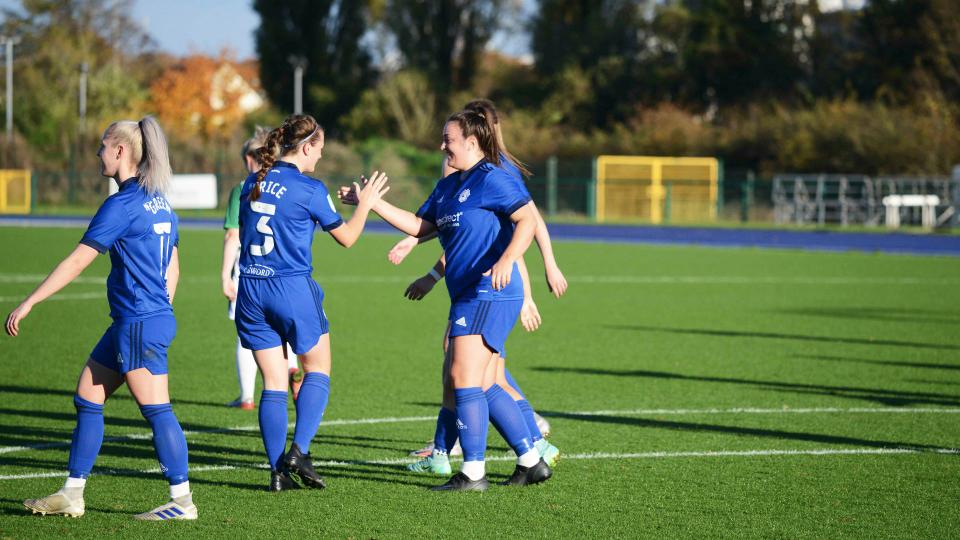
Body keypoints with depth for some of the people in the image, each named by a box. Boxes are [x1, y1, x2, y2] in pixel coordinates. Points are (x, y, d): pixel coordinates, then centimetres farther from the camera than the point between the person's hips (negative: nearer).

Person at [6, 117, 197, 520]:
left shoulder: (122, 205, -15)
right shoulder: (159, 203, 12)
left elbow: (77, 262, -15)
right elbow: (172, 269, 18)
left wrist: (28, 303, -12)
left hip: (139, 325, -10)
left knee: (156, 410, -5)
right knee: (87, 397, 12)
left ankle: (182, 501, -1)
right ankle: (71, 495, 15)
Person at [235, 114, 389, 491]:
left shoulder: (253, 183, 8)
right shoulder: (310, 189, -8)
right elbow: (346, 237, 1)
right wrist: (365, 203, 16)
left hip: (251, 287, 5)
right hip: (292, 288, -5)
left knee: (274, 383, 8)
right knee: (317, 371, 13)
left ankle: (278, 472, 4)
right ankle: (299, 450, -4)